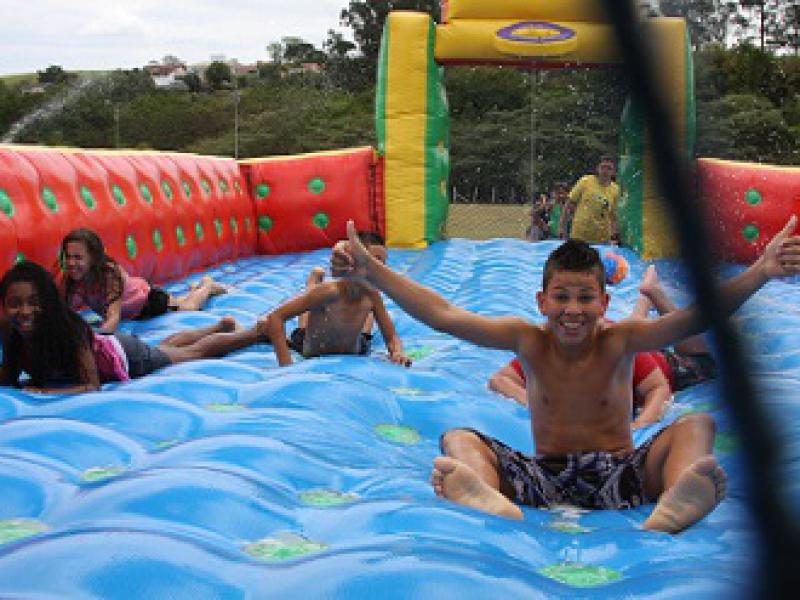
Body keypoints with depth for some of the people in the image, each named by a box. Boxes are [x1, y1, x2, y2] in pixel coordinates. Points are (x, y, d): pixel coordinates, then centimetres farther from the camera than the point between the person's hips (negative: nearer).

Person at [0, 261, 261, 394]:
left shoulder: (68, 329, -40)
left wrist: (46, 391, -47)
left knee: (196, 351, 17)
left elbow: (92, 385, -38)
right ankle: (222, 325, 56)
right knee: (167, 346, 32)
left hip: (126, 355, -6)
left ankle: (258, 330, 38)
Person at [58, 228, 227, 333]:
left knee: (188, 307, 21)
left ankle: (207, 285, 49)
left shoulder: (110, 273, -42)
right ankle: (194, 289, 59)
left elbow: (113, 318, -51)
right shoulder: (69, 279, -28)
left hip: (147, 297, -5)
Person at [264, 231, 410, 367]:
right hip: (313, 358, -4)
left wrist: (398, 353, -45)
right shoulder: (328, 291, -44)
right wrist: (286, 365, -53)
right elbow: (274, 318, -45)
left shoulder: (372, 296, -30)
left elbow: (392, 338, -20)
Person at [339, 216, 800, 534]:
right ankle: (495, 503, -58)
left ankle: (673, 506, -60)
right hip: (544, 477, 1)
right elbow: (443, 315, -8)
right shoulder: (529, 341, -1)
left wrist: (761, 273, -37)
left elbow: (695, 318, -21)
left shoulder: (619, 341, -5)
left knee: (697, 425, -22)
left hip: (618, 474, -1)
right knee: (458, 440, -18)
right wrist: (372, 270, -15)